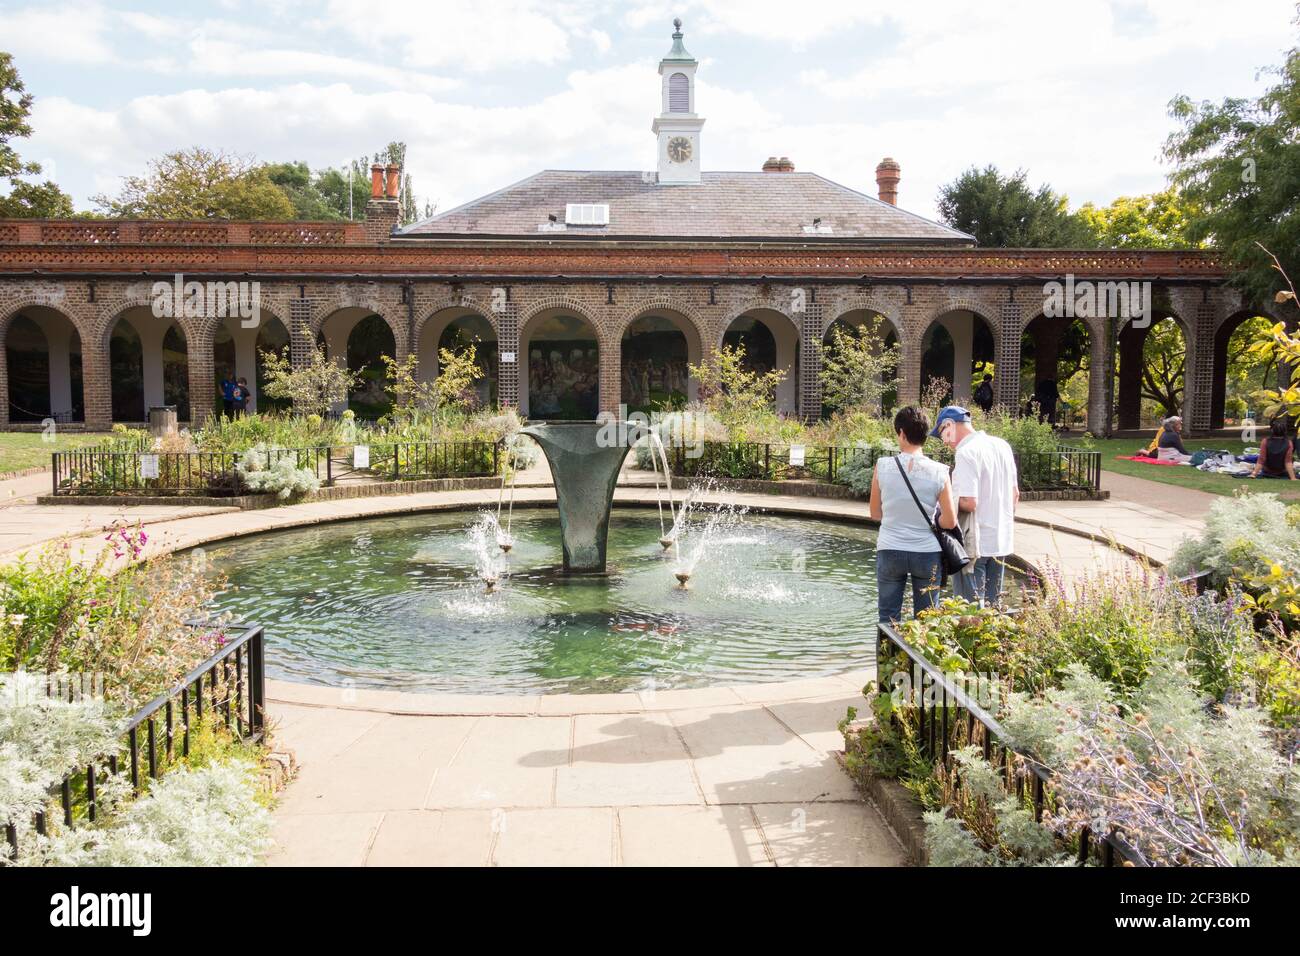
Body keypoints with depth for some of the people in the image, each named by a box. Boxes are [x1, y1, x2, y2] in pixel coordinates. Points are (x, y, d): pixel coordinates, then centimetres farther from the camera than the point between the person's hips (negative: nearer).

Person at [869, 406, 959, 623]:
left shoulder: (883, 466, -8)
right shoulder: (939, 472, -9)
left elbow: (875, 513, 2)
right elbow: (950, 521, -9)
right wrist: (928, 522, 10)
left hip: (889, 551, 0)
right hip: (927, 554, 0)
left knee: (888, 620, 12)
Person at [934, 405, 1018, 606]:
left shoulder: (966, 452, -17)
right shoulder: (1002, 445, 9)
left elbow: (968, 503, -24)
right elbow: (1015, 494, 16)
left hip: (975, 544, -8)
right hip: (1002, 541, 8)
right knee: (993, 604, 17)